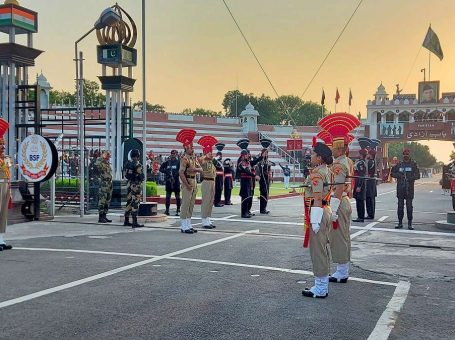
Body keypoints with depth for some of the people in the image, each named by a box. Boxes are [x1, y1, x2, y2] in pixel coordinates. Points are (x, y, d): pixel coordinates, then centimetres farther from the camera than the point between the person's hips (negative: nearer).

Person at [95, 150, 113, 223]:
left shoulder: (108, 164, 17)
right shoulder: (101, 163, -8)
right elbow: (96, 164, -31)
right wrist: (102, 158, -25)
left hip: (109, 184, 9)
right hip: (104, 184, -9)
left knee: (107, 201, 11)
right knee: (102, 201, -8)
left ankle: (104, 216, 17)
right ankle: (100, 217, -6)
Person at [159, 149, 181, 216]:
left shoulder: (178, 162, -2)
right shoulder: (167, 162, 8)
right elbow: (161, 168, 10)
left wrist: (175, 175, -19)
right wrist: (165, 172, -6)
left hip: (176, 181, -3)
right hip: (168, 181, 3)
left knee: (177, 196, 3)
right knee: (168, 196, 7)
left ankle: (178, 210, 8)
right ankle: (167, 210, 13)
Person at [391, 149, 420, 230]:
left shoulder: (413, 164, 4)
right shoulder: (399, 164, 10)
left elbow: (418, 175, 1)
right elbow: (393, 173, 12)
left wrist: (411, 178, -17)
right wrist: (399, 175, -7)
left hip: (409, 188, -2)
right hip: (400, 188, 2)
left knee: (409, 206, -2)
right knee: (400, 205, 5)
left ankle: (410, 224, 3)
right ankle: (400, 222, 11)